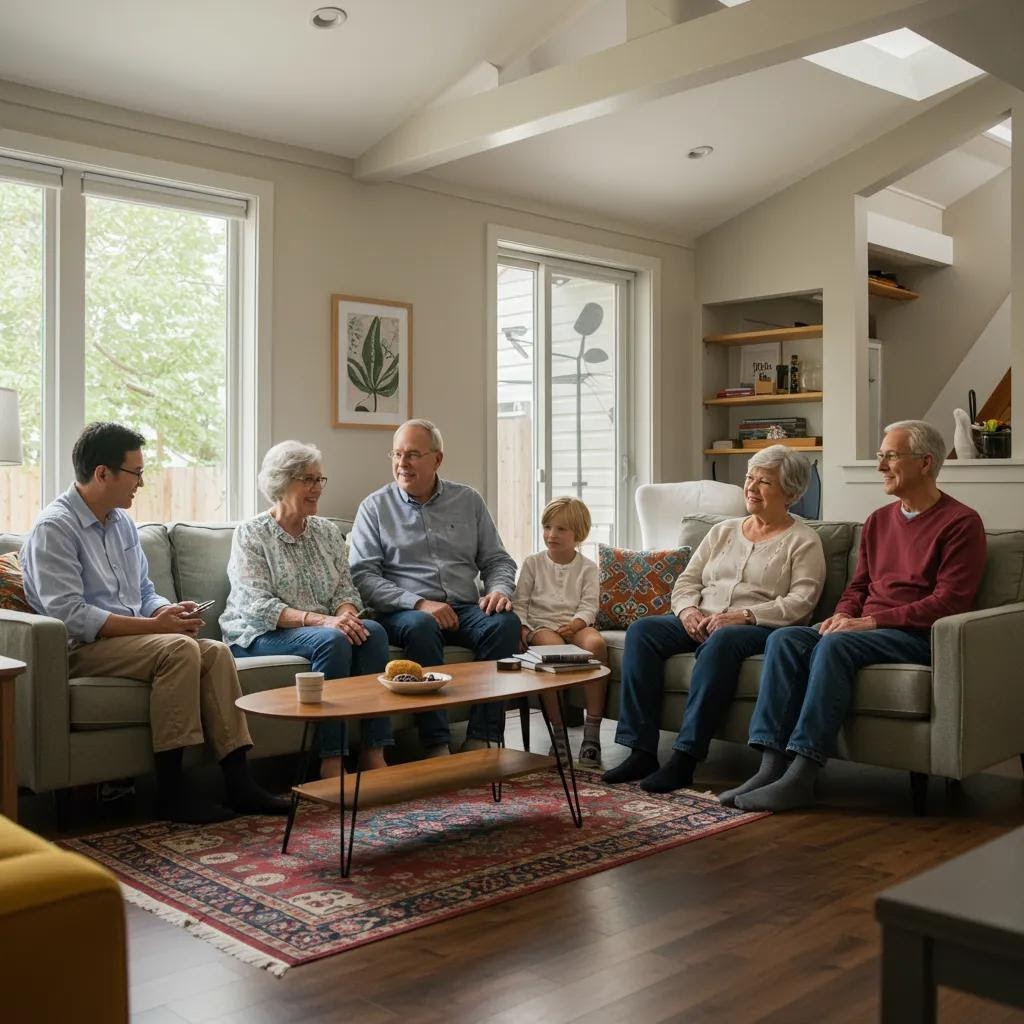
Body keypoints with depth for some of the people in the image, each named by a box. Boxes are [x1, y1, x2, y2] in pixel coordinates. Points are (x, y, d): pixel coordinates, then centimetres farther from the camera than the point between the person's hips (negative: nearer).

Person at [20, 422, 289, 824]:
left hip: (132, 638, 8)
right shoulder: (54, 527, -11)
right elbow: (70, 616, -21)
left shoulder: (122, 522, 16)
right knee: (179, 649, -30)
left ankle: (237, 782, -17)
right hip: (82, 649, -8)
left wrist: (168, 611, -1)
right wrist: (153, 625, -21)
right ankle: (170, 791, -24)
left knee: (215, 651, -16)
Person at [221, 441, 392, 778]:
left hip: (325, 627, 5)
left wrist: (346, 613, -15)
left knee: (372, 631, -24)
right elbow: (258, 606, -15)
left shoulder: (327, 531, 15)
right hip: (262, 636, -5)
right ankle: (330, 762, -32)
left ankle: (374, 753, -26)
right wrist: (319, 620, -27)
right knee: (331, 640, -33)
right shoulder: (251, 535, -4)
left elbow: (346, 589, 10)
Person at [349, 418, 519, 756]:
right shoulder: (375, 507, 7)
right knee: (420, 626, -36)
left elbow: (497, 560, 18)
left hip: (465, 609, 3)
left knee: (505, 622, -27)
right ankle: (436, 746, -34)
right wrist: (419, 603, -17)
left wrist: (500, 590, -6)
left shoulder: (468, 501, 16)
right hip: (405, 612, -3)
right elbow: (363, 576, -4)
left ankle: (480, 740, -26)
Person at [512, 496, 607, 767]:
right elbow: (520, 602, 8)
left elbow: (589, 605, 2)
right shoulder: (533, 563, 11)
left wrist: (577, 623, -18)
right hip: (541, 624, -1)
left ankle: (592, 731, -31)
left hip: (575, 625, 1)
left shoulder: (587, 567, 12)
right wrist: (522, 629, -10)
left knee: (596, 643, -35)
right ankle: (558, 732, -27)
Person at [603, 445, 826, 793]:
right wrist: (687, 609, -6)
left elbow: (801, 602, -8)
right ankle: (641, 751, -25)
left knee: (722, 640, -39)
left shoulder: (803, 540, 6)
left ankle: (684, 758, -36)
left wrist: (742, 615, -19)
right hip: (700, 623, 6)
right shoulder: (723, 531, 22)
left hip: (759, 628, -5)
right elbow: (687, 580, 17)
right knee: (641, 630, -21)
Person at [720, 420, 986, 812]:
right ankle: (772, 765, -29)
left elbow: (950, 600, -12)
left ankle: (802, 775, -37)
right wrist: (842, 615, -1)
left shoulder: (961, 522, -3)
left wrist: (870, 621, -18)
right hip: (864, 628, 7)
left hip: (918, 635, -7)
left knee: (835, 645, -34)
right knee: (784, 639, -21)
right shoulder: (879, 520, 19)